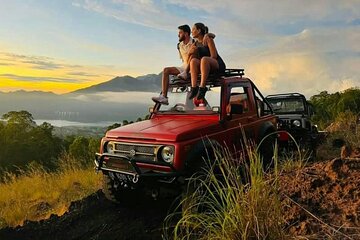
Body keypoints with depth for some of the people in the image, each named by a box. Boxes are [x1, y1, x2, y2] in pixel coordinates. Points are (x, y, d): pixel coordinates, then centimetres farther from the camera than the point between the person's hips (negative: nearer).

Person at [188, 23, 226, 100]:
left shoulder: (208, 39, -5)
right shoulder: (195, 44, 12)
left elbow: (214, 56, -13)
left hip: (218, 65, -5)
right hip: (206, 66, 5)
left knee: (204, 59, -37)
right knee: (193, 60, -26)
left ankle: (202, 88, -43)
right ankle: (194, 88, -37)